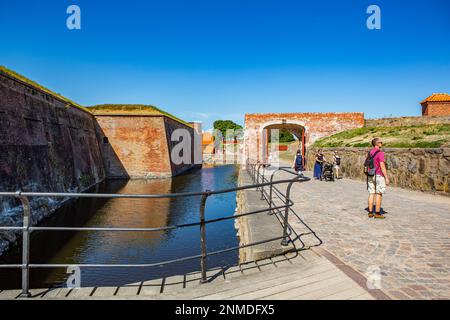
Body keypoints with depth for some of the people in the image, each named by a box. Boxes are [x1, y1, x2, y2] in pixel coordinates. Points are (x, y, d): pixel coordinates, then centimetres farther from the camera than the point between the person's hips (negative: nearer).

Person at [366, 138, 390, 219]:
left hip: (371, 176, 7)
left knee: (371, 194, 8)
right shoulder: (380, 153, -13)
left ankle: (370, 212, 10)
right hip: (379, 176, -7)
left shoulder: (370, 153, 11)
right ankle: (377, 213, 2)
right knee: (379, 194, -1)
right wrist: (386, 177, -14)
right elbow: (382, 166, -18)